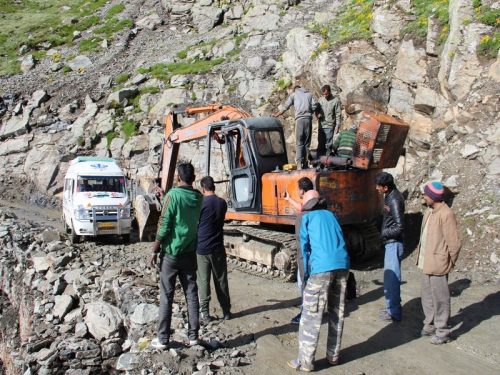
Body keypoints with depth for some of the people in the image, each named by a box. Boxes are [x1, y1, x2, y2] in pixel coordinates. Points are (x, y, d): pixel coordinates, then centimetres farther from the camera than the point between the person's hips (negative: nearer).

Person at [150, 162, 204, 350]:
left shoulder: (173, 195, -13)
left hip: (171, 253, -4)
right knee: (191, 295, 9)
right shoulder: (198, 197, 3)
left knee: (166, 297, 4)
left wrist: (155, 251, -5)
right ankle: (193, 336, 15)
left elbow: (164, 226, -15)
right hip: (190, 253, 5)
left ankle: (163, 339, 10)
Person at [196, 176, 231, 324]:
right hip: (218, 248, 4)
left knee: (203, 282, 5)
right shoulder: (222, 203, 2)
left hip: (202, 248, -4)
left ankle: (204, 314, 9)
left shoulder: (200, 203, -12)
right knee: (221, 280, 13)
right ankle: (226, 311, 20)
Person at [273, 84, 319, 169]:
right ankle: (305, 163, 7)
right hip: (308, 119, 3)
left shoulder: (293, 94, 14)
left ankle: (299, 163, -22)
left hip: (299, 119, -3)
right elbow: (315, 105, 7)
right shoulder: (309, 94, 21)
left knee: (299, 143, -7)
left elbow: (285, 107, 12)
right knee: (307, 142, 7)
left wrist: (277, 115, 23)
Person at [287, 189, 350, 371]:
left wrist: (306, 273, 11)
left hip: (321, 267, -5)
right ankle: (333, 355, 26)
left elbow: (305, 245, 6)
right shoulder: (330, 215, 25)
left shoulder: (307, 217, 13)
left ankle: (306, 361, 7)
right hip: (342, 265, 5)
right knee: (337, 313, 16)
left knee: (311, 315, 2)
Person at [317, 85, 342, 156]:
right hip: (321, 125, 4)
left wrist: (337, 126, -9)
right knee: (320, 144, 9)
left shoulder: (335, 100, -5)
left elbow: (338, 114, -5)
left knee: (328, 145, -1)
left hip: (330, 126, -4)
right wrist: (318, 114, -4)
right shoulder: (320, 99, 7)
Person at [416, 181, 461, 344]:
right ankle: (430, 325, 34)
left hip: (437, 264, -9)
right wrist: (422, 257, 11)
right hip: (426, 263, 9)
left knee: (440, 298, 4)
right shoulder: (429, 211, 9)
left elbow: (454, 242, -17)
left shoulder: (446, 214, -19)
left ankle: (442, 332, 17)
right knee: (427, 296, 19)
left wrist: (450, 262, -6)